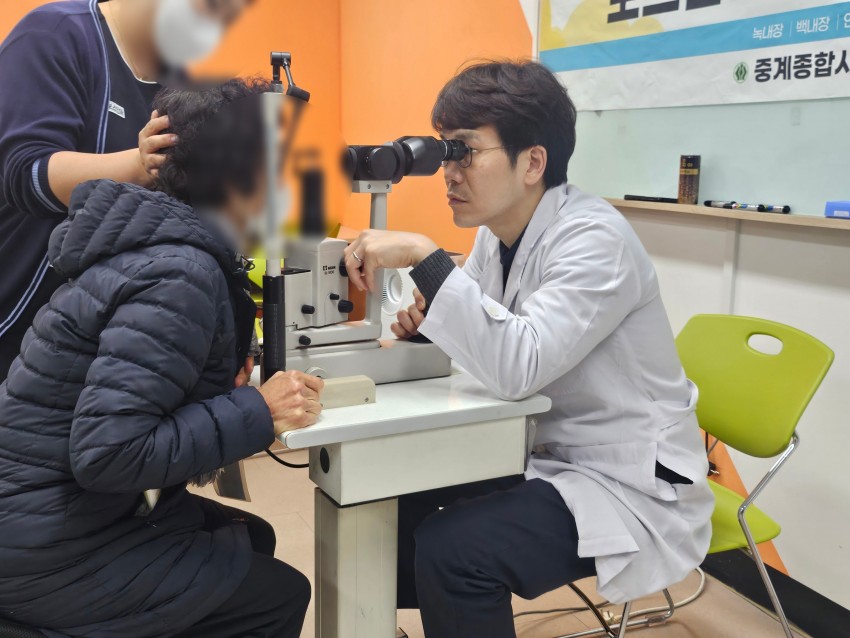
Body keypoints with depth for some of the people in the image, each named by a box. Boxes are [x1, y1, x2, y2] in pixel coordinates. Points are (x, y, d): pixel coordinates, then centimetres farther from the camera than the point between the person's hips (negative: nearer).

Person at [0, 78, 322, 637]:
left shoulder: (162, 241, 2)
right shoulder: (178, 276, -25)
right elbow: (106, 451, -31)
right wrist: (259, 413, -27)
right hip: (49, 554, -9)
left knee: (254, 538, 19)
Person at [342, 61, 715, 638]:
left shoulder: (594, 239, -23)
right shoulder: (498, 232, 1)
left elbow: (519, 366, -35)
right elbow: (491, 340, 9)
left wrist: (422, 256, -36)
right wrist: (429, 321, -12)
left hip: (629, 481, -8)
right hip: (542, 454, 9)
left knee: (451, 549, -26)